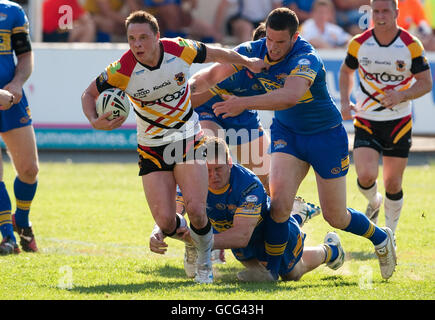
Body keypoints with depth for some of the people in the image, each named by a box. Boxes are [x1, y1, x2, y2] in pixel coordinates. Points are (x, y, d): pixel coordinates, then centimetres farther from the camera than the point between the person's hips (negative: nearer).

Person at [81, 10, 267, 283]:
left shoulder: (181, 50, -15)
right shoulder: (122, 70, -19)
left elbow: (215, 54, 7)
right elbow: (89, 94, -2)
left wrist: (247, 62, 22)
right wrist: (95, 122, -22)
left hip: (188, 139, 0)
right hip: (152, 147, 0)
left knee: (195, 209, -18)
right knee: (165, 221, -10)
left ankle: (205, 263, 13)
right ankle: (191, 241, 28)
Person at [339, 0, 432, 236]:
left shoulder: (411, 46, -9)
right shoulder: (358, 44, -4)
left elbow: (426, 82, -4)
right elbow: (346, 70, 15)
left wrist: (402, 95, -23)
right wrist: (345, 101, 1)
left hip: (398, 123, 0)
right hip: (366, 121, 0)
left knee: (393, 184, 3)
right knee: (366, 176, -17)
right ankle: (374, 202, 19)